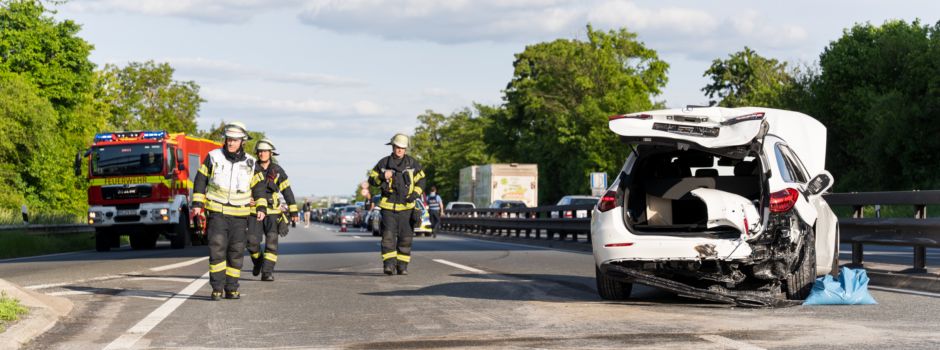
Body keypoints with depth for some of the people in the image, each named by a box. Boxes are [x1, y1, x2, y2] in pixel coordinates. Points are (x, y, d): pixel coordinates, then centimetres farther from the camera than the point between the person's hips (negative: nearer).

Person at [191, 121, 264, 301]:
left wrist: (261, 208, 1)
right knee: (217, 249, -13)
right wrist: (197, 204, -1)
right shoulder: (214, 157, 0)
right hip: (217, 213, -2)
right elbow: (201, 180, 5)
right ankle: (217, 289, -10)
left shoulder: (249, 163, 5)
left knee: (236, 252, 2)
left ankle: (231, 289, 11)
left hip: (239, 216, 2)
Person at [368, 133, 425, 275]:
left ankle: (402, 265, 11)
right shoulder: (383, 163, 6)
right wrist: (382, 177, -11)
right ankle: (389, 264, -13)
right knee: (388, 236, -11)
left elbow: (421, 181, 9)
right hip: (388, 206, -1)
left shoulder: (413, 163, 5)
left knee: (405, 237, 3)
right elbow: (372, 179, 9)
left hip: (406, 206, 1)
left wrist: (415, 194, -8)